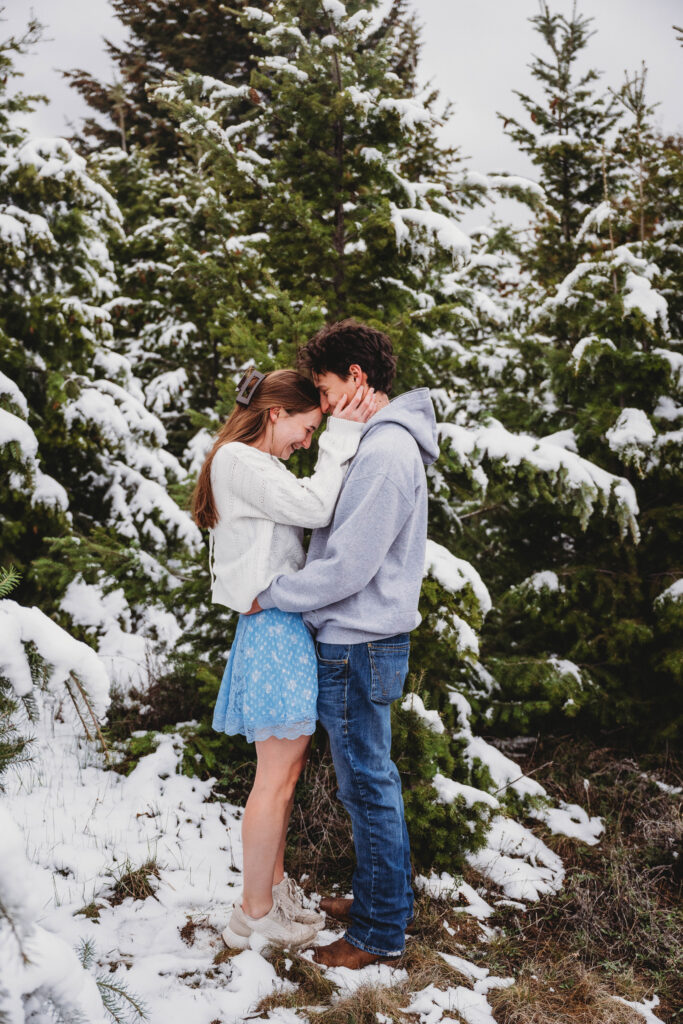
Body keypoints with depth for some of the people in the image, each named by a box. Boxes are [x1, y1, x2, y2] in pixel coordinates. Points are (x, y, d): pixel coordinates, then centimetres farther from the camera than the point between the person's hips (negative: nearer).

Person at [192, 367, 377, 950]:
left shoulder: (255, 466, 19)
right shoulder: (239, 460, -13)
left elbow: (309, 513, 12)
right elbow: (315, 508, -21)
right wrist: (342, 438, -15)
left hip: (284, 626, 11)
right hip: (275, 627, -11)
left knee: (287, 767, 18)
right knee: (276, 777, -2)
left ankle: (274, 885, 32)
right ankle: (254, 915, 10)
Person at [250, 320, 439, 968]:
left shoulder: (386, 454, -20)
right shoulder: (385, 445, 12)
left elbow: (347, 568, -23)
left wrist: (270, 597, -12)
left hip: (359, 645, -10)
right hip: (360, 640, 10)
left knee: (367, 785, 1)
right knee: (369, 781, 19)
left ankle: (381, 933, 15)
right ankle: (379, 900, 33)